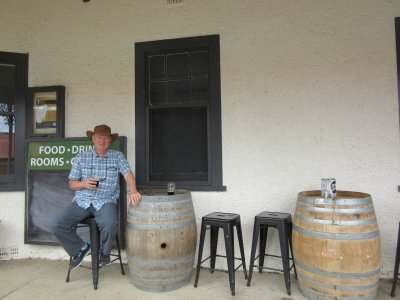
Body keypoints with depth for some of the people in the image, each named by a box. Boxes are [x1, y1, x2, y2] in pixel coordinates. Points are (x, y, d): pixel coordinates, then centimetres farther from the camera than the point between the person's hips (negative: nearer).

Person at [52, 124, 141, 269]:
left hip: (106, 201, -2)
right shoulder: (81, 158, 11)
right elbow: (72, 184, 12)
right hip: (82, 200, 3)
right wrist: (84, 184, -10)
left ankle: (104, 252, 3)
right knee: (58, 225, -17)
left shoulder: (117, 156, 8)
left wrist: (133, 191, -26)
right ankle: (80, 248, 12)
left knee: (110, 224, -32)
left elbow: (128, 174, -6)